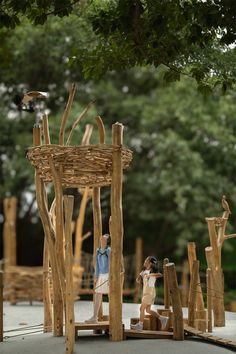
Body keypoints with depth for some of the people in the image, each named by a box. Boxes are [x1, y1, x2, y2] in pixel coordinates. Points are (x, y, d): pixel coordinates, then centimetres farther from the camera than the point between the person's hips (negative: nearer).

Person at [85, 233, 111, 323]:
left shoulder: (109, 250, -12)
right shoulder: (98, 251, 9)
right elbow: (97, 265, 13)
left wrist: (110, 278, -20)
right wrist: (96, 278, 9)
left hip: (109, 275, -7)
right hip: (101, 275, 7)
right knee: (97, 296, 2)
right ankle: (94, 318, 3)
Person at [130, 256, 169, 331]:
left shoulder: (152, 271, -13)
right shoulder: (144, 271, 10)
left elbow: (160, 275, -30)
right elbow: (138, 278, 13)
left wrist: (150, 275, -37)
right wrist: (138, 279, -10)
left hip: (150, 292, -9)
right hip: (146, 292, 9)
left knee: (142, 308, -4)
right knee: (148, 310, 12)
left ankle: (140, 325, 4)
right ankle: (163, 319, 16)